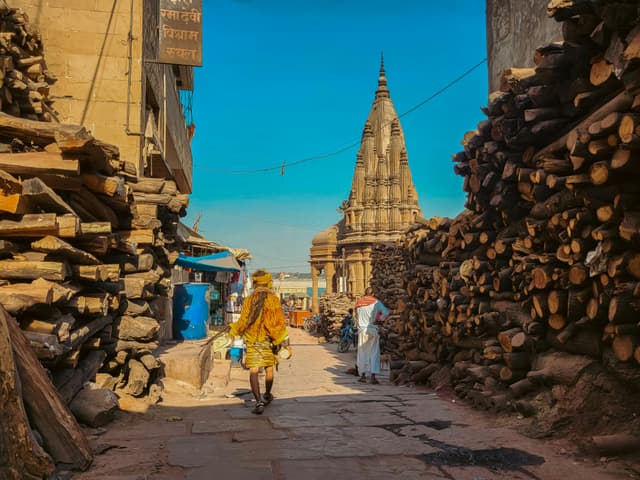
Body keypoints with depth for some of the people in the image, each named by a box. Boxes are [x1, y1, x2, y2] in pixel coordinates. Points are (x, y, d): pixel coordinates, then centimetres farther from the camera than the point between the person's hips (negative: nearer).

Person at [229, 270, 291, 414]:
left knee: (253, 371, -3)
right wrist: (285, 343, -4)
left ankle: (259, 401, -18)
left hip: (252, 341, -1)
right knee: (269, 369, 19)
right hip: (268, 340, 1)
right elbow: (279, 322, -8)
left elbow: (243, 321, -1)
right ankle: (267, 396, 37)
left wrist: (233, 330, 18)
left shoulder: (249, 300, -4)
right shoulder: (273, 299, -6)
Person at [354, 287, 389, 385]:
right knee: (374, 353, 2)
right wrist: (379, 320, -1)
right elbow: (386, 312, -14)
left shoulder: (358, 303, 5)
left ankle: (363, 375, 15)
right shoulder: (376, 302, -5)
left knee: (362, 353, 12)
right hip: (372, 329, -3)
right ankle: (373, 376, -4)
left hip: (362, 329, 3)